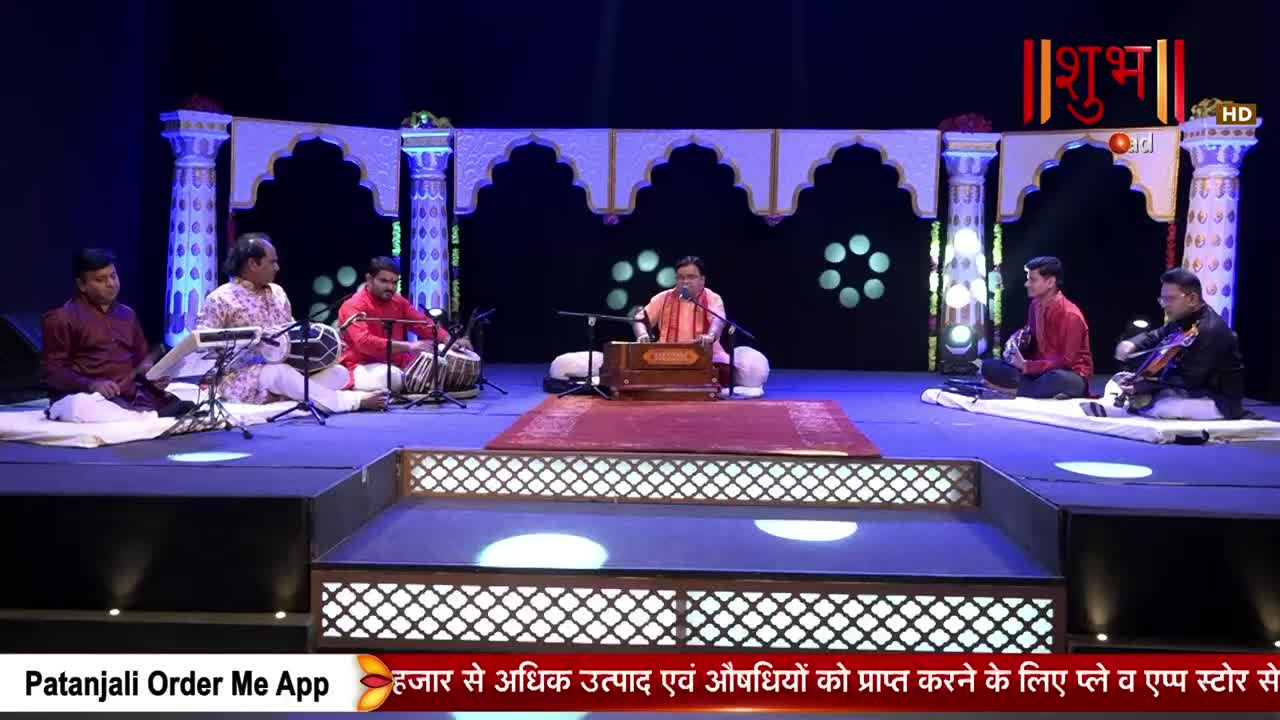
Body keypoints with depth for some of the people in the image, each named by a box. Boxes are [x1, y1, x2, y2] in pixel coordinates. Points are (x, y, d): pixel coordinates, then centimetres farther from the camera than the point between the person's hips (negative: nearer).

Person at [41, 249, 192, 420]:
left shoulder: (127, 314, 22)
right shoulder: (63, 318, 4)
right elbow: (51, 371, -2)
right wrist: (90, 384, -21)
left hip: (130, 395, 5)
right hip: (88, 397, -4)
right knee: (80, 407, -43)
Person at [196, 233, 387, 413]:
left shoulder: (278, 292, 14)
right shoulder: (221, 299, -5)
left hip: (284, 369, 7)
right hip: (243, 376, -7)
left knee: (339, 372, -12)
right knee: (281, 373, -38)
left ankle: (271, 397, -29)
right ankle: (354, 401, -33)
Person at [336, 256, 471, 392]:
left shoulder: (398, 301, 9)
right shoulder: (353, 306, -15)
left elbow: (423, 322, 4)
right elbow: (364, 342, -29)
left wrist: (449, 340, -16)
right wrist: (408, 346, -36)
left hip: (397, 363, 7)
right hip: (363, 367, -7)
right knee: (391, 376, -38)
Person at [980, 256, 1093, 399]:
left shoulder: (1070, 315, -19)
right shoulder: (1036, 305, 4)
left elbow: (1066, 361, -20)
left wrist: (1026, 366, -24)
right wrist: (1017, 341, -6)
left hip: (1069, 375, -7)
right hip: (1041, 371, 7)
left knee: (1061, 380, -44)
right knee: (989, 366, -12)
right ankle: (1049, 391, -21)